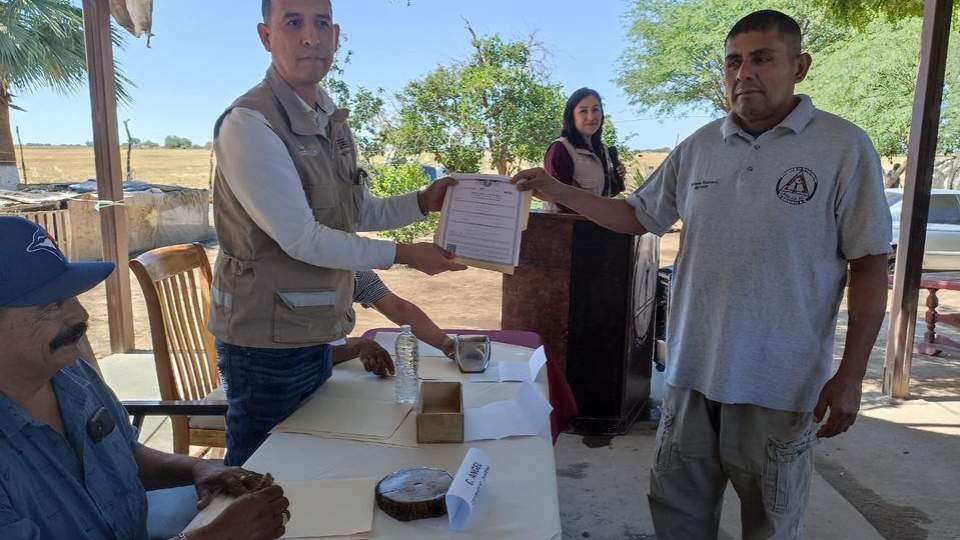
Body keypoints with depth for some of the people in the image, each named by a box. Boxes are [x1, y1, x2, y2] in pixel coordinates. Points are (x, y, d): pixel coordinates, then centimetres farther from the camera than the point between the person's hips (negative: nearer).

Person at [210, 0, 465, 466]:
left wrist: (422, 202, 2)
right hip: (266, 341, -8)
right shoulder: (248, 124, -19)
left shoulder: (331, 120, 8)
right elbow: (300, 238, -22)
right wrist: (404, 255, -16)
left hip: (318, 333, 8)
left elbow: (356, 214, 17)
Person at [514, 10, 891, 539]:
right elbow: (637, 215, 13)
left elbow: (869, 264, -7)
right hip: (693, 369, 4)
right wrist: (556, 191, 3)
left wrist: (850, 377, -10)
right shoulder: (698, 147, 4)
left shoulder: (844, 147, -8)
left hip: (780, 382, -3)